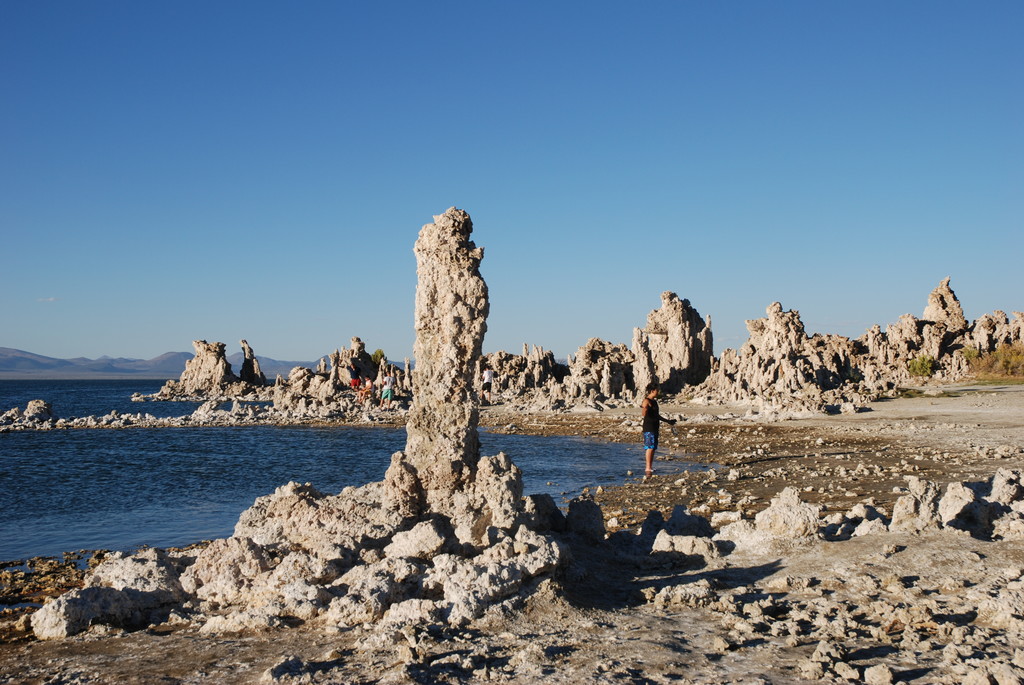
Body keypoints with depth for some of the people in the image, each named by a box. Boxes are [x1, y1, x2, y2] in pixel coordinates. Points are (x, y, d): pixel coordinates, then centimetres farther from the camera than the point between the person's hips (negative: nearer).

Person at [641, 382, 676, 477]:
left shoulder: (654, 401, 18)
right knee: (650, 447, -12)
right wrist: (644, 409, -45)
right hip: (648, 428, -9)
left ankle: (650, 468, 13)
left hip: (655, 427, 9)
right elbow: (643, 414, -24)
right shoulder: (646, 401, -10)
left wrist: (667, 421, 35)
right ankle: (648, 469, -12)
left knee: (653, 448, 9)